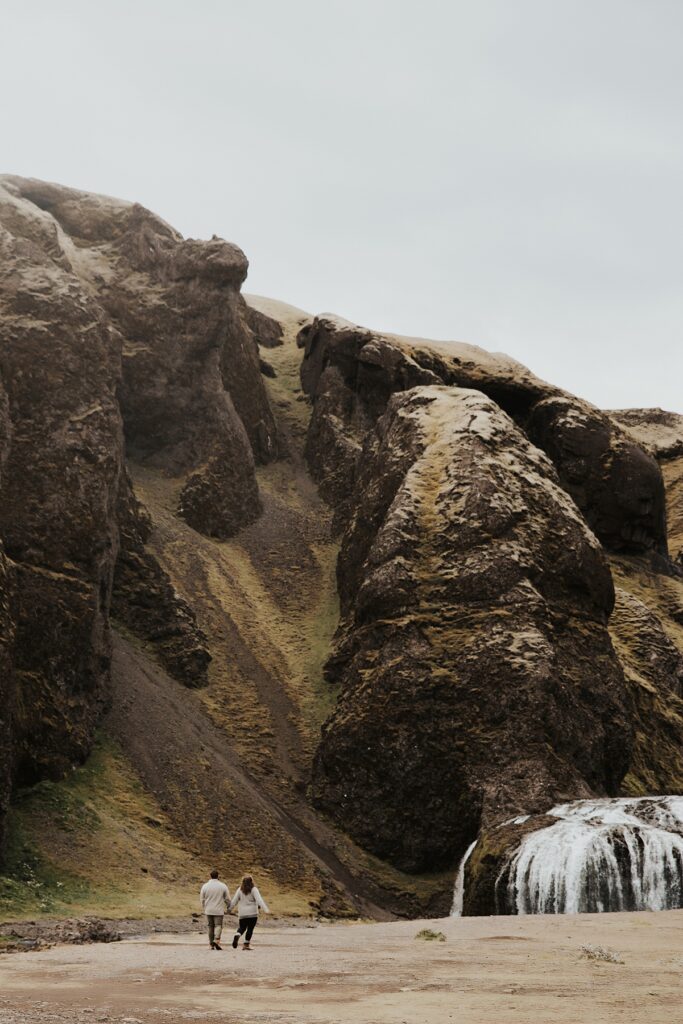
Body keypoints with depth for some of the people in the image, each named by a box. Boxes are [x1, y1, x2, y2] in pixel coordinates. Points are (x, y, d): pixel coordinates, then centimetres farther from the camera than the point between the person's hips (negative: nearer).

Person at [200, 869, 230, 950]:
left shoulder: (205, 886, 1)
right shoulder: (223, 886, -4)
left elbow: (202, 899, 7)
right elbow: (227, 899, 1)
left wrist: (204, 908, 21)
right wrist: (227, 908, 17)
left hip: (208, 910, 2)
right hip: (219, 910, -2)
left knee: (210, 926, 11)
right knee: (218, 925, 0)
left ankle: (211, 944, 11)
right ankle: (217, 940, -22)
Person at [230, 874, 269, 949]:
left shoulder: (240, 890, 1)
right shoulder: (254, 890, -8)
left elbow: (234, 901, 6)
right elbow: (259, 900, -16)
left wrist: (230, 909, 20)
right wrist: (265, 909, -21)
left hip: (242, 914, 3)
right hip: (252, 913, -3)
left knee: (242, 927, 15)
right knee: (250, 929, 6)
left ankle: (237, 935, -14)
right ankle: (246, 945, 4)